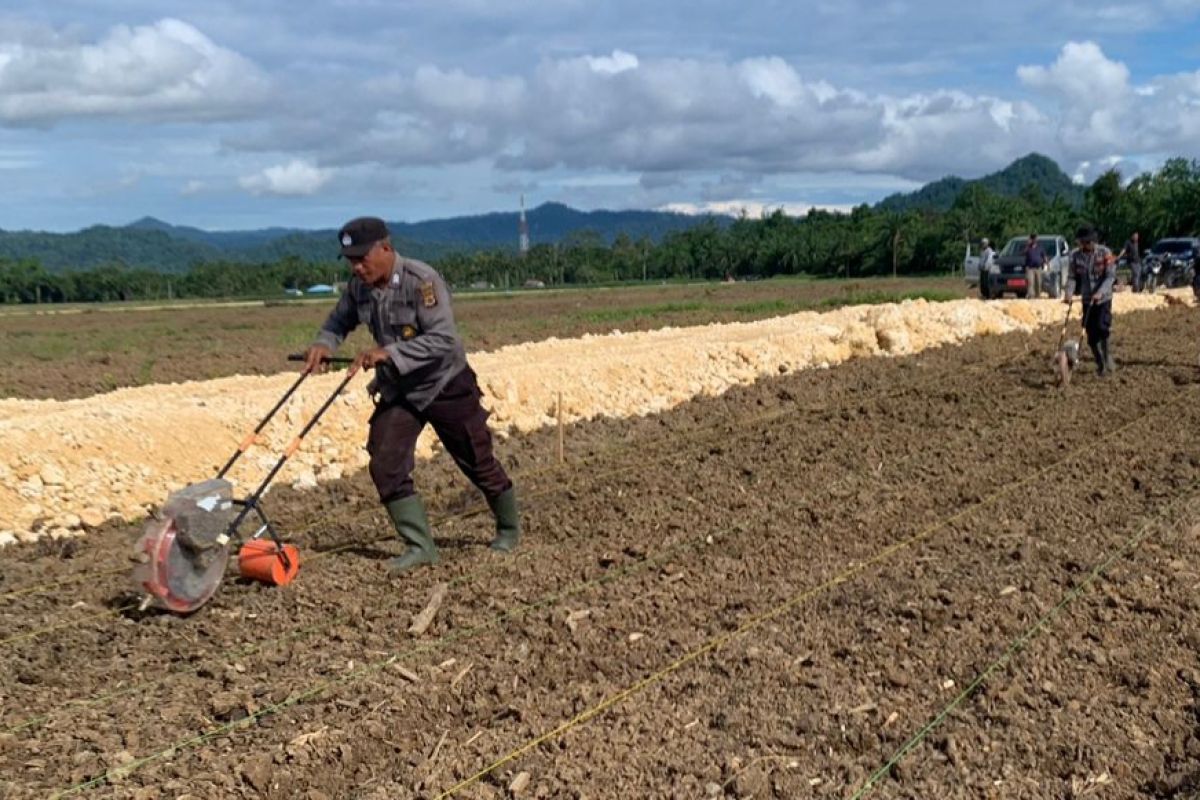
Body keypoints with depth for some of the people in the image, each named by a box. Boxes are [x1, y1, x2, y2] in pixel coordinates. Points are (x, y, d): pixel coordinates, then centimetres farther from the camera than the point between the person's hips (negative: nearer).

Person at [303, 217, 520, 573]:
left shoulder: (422, 280, -26)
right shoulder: (359, 287, -5)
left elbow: (442, 338, -32)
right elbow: (340, 320, 10)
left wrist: (389, 352, -39)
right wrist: (323, 344, -13)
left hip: (445, 386, -5)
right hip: (397, 390, 6)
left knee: (478, 463, 8)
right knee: (386, 466, -8)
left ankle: (509, 529, 32)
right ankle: (420, 546, 3)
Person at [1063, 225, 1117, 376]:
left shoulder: (1105, 253, -11)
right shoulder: (1075, 255, -3)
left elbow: (1111, 276, -14)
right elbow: (1072, 277, 0)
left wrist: (1100, 292, -28)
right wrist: (1069, 293, -17)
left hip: (1103, 298, -3)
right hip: (1087, 300, 3)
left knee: (1102, 327, -22)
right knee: (1091, 337, 4)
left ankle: (1107, 355, 1)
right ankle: (1100, 365, 21)